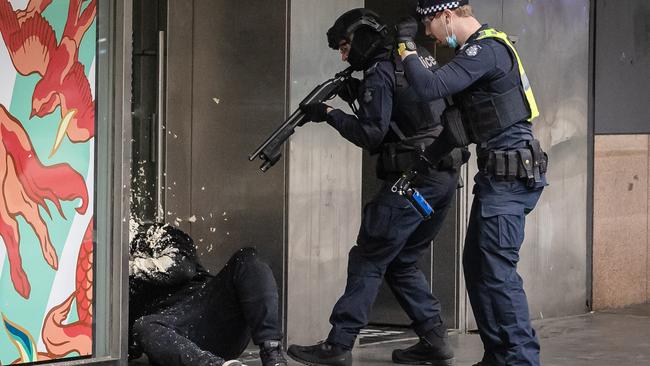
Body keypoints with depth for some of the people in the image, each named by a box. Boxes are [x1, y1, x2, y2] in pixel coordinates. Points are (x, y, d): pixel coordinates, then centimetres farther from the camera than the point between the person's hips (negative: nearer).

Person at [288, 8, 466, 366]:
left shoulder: (379, 73, -8)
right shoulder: (418, 57, 17)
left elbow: (372, 135, -13)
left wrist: (330, 114, -6)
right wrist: (355, 95, 14)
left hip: (413, 180, -9)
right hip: (445, 176, 9)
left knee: (368, 261, -5)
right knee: (402, 263, 17)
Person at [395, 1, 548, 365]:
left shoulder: (486, 49, -15)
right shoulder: (480, 49, 17)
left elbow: (429, 87, -25)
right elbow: (463, 119, 23)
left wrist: (406, 46, -10)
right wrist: (426, 159, 21)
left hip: (511, 175, -10)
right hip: (498, 172, 10)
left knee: (497, 271, -10)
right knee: (477, 266, 12)